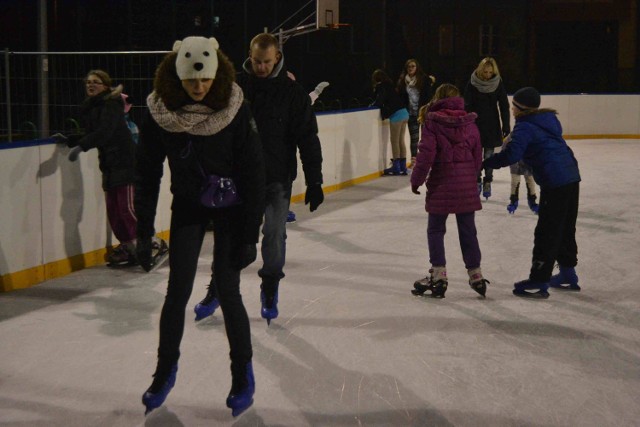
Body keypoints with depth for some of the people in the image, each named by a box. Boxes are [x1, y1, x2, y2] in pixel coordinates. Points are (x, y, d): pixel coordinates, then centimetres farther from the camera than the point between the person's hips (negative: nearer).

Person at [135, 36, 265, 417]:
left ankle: (244, 374, 17)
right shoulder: (160, 113, -16)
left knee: (228, 293, -3)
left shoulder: (236, 109, -20)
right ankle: (166, 370, 22)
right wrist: (144, 233, -6)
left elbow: (254, 174, -16)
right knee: (177, 292, 1)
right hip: (188, 206, 2)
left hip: (230, 208, -2)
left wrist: (250, 234, -16)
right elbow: (148, 176, -7)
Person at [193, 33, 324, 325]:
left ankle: (270, 291, 20)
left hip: (277, 180, -1)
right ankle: (216, 289, 23)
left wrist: (314, 182, -8)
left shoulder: (292, 92, -4)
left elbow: (308, 139, -4)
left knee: (274, 234, -1)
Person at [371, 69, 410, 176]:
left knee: (394, 141, -1)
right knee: (401, 141, 12)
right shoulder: (389, 86, 18)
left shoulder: (382, 87, -7)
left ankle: (396, 167, 2)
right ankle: (402, 167, 15)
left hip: (396, 115, -8)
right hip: (404, 113, 8)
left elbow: (379, 102, -14)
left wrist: (372, 105, 4)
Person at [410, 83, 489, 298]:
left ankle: (438, 274, 4)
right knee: (467, 230, 11)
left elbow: (426, 154, -14)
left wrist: (416, 179, -3)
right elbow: (477, 156, 8)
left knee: (435, 230, 8)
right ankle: (475, 273, 16)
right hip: (466, 184, 4)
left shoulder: (432, 122, -7)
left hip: (441, 184, -4)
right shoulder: (469, 123, 5)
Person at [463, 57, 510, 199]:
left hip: (492, 125, 0)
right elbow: (468, 106, -6)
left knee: (489, 155, 3)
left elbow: (504, 106, -1)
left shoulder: (498, 83, -5)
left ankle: (487, 182, 13)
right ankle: (477, 181, 16)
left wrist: (506, 126, -4)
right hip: (476, 124, 0)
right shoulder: (472, 83, -8)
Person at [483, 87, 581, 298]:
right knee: (565, 228, 18)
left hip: (555, 182, -9)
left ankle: (539, 282, -1)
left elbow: (511, 155, -22)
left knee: (547, 232, -5)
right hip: (572, 177, 9)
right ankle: (568, 275, 28)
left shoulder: (525, 126, -11)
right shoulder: (549, 119, 16)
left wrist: (485, 162, -15)